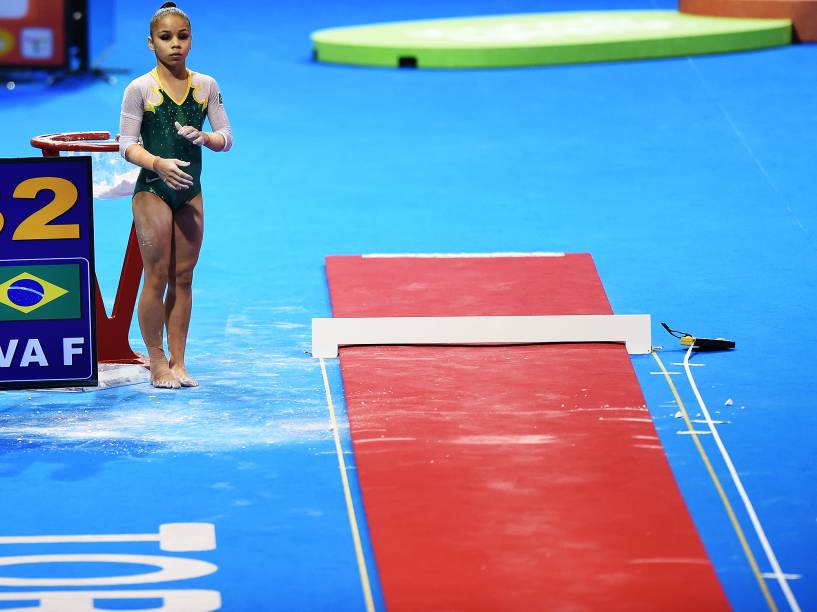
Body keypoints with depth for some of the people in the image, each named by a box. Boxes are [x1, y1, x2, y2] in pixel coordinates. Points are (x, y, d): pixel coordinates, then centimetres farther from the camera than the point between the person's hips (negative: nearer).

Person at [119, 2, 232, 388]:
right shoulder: (140, 89, -6)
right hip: (152, 191, -4)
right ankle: (157, 364, 5)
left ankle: (177, 363, 12)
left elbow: (226, 138, 6)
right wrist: (159, 163, -25)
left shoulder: (205, 86, 4)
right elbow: (127, 144, -8)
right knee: (157, 277, -2)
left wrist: (203, 137, -16)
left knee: (183, 277, 6)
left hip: (190, 192, 4)